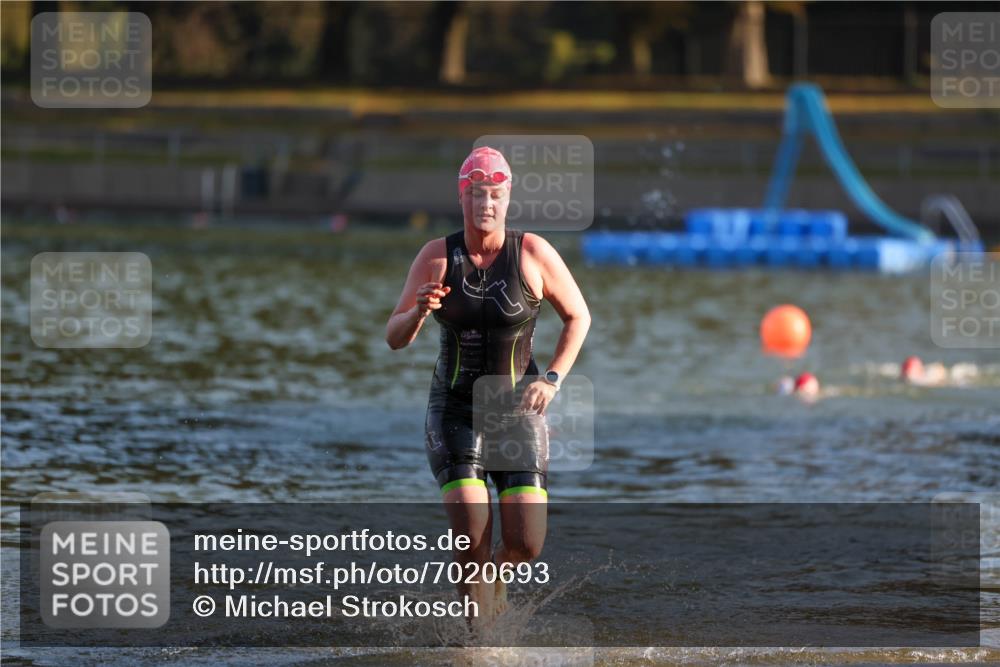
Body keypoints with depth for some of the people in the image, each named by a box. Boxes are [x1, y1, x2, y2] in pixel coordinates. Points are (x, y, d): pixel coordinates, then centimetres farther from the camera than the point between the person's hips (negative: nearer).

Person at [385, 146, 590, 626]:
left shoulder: (534, 253, -10)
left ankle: (498, 572, 29)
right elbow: (394, 338, -7)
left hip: (518, 412, 0)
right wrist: (419, 311, -29)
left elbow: (578, 316, 4)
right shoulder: (436, 256, -8)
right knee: (469, 536, -19)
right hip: (454, 411, 0)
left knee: (526, 544, -9)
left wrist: (552, 380, -8)